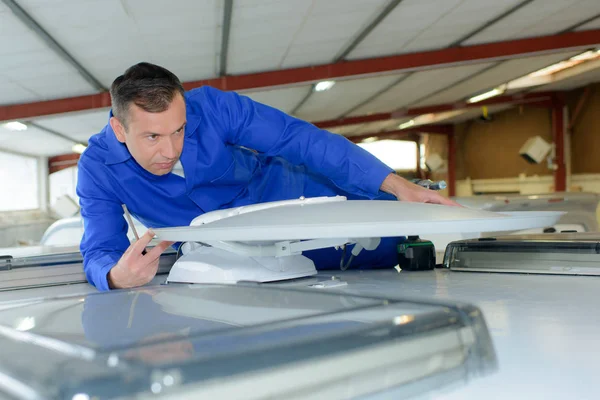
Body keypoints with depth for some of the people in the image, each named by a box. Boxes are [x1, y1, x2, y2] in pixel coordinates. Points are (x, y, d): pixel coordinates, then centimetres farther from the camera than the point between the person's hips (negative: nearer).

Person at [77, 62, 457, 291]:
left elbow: (301, 137, -29)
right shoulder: (97, 169, -22)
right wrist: (117, 276, -49)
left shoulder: (211, 107, -28)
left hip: (289, 194, 0)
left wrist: (396, 185, -35)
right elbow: (99, 252, -21)